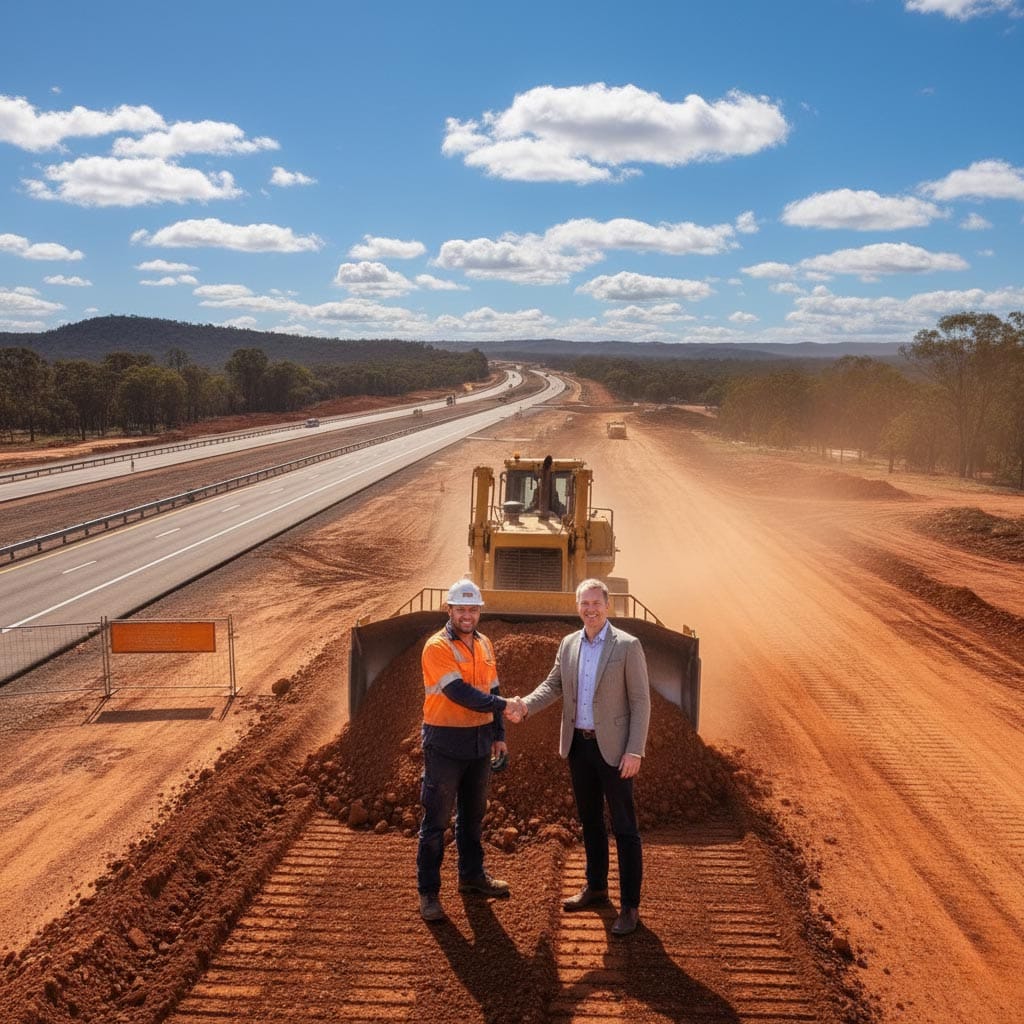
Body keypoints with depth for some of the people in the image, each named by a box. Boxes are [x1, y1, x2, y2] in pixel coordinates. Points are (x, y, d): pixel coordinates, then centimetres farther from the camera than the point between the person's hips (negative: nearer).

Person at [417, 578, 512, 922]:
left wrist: (499, 735, 14)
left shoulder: (484, 645, 8)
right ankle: (428, 892, 9)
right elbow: (460, 693, -24)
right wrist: (504, 705, -25)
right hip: (445, 743, -6)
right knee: (437, 819, 0)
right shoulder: (437, 647, -15)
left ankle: (472, 875, 33)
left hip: (479, 742, 7)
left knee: (473, 813, 18)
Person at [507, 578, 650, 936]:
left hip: (613, 747, -6)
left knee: (624, 827, 0)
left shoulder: (627, 645, -11)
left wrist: (635, 751, -16)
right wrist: (525, 705, -12)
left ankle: (630, 906, 8)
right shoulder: (568, 644, 6)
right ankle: (596, 887, 33)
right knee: (589, 820, 18)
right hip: (578, 745, 6)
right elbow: (553, 685, 8)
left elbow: (641, 701, -11)